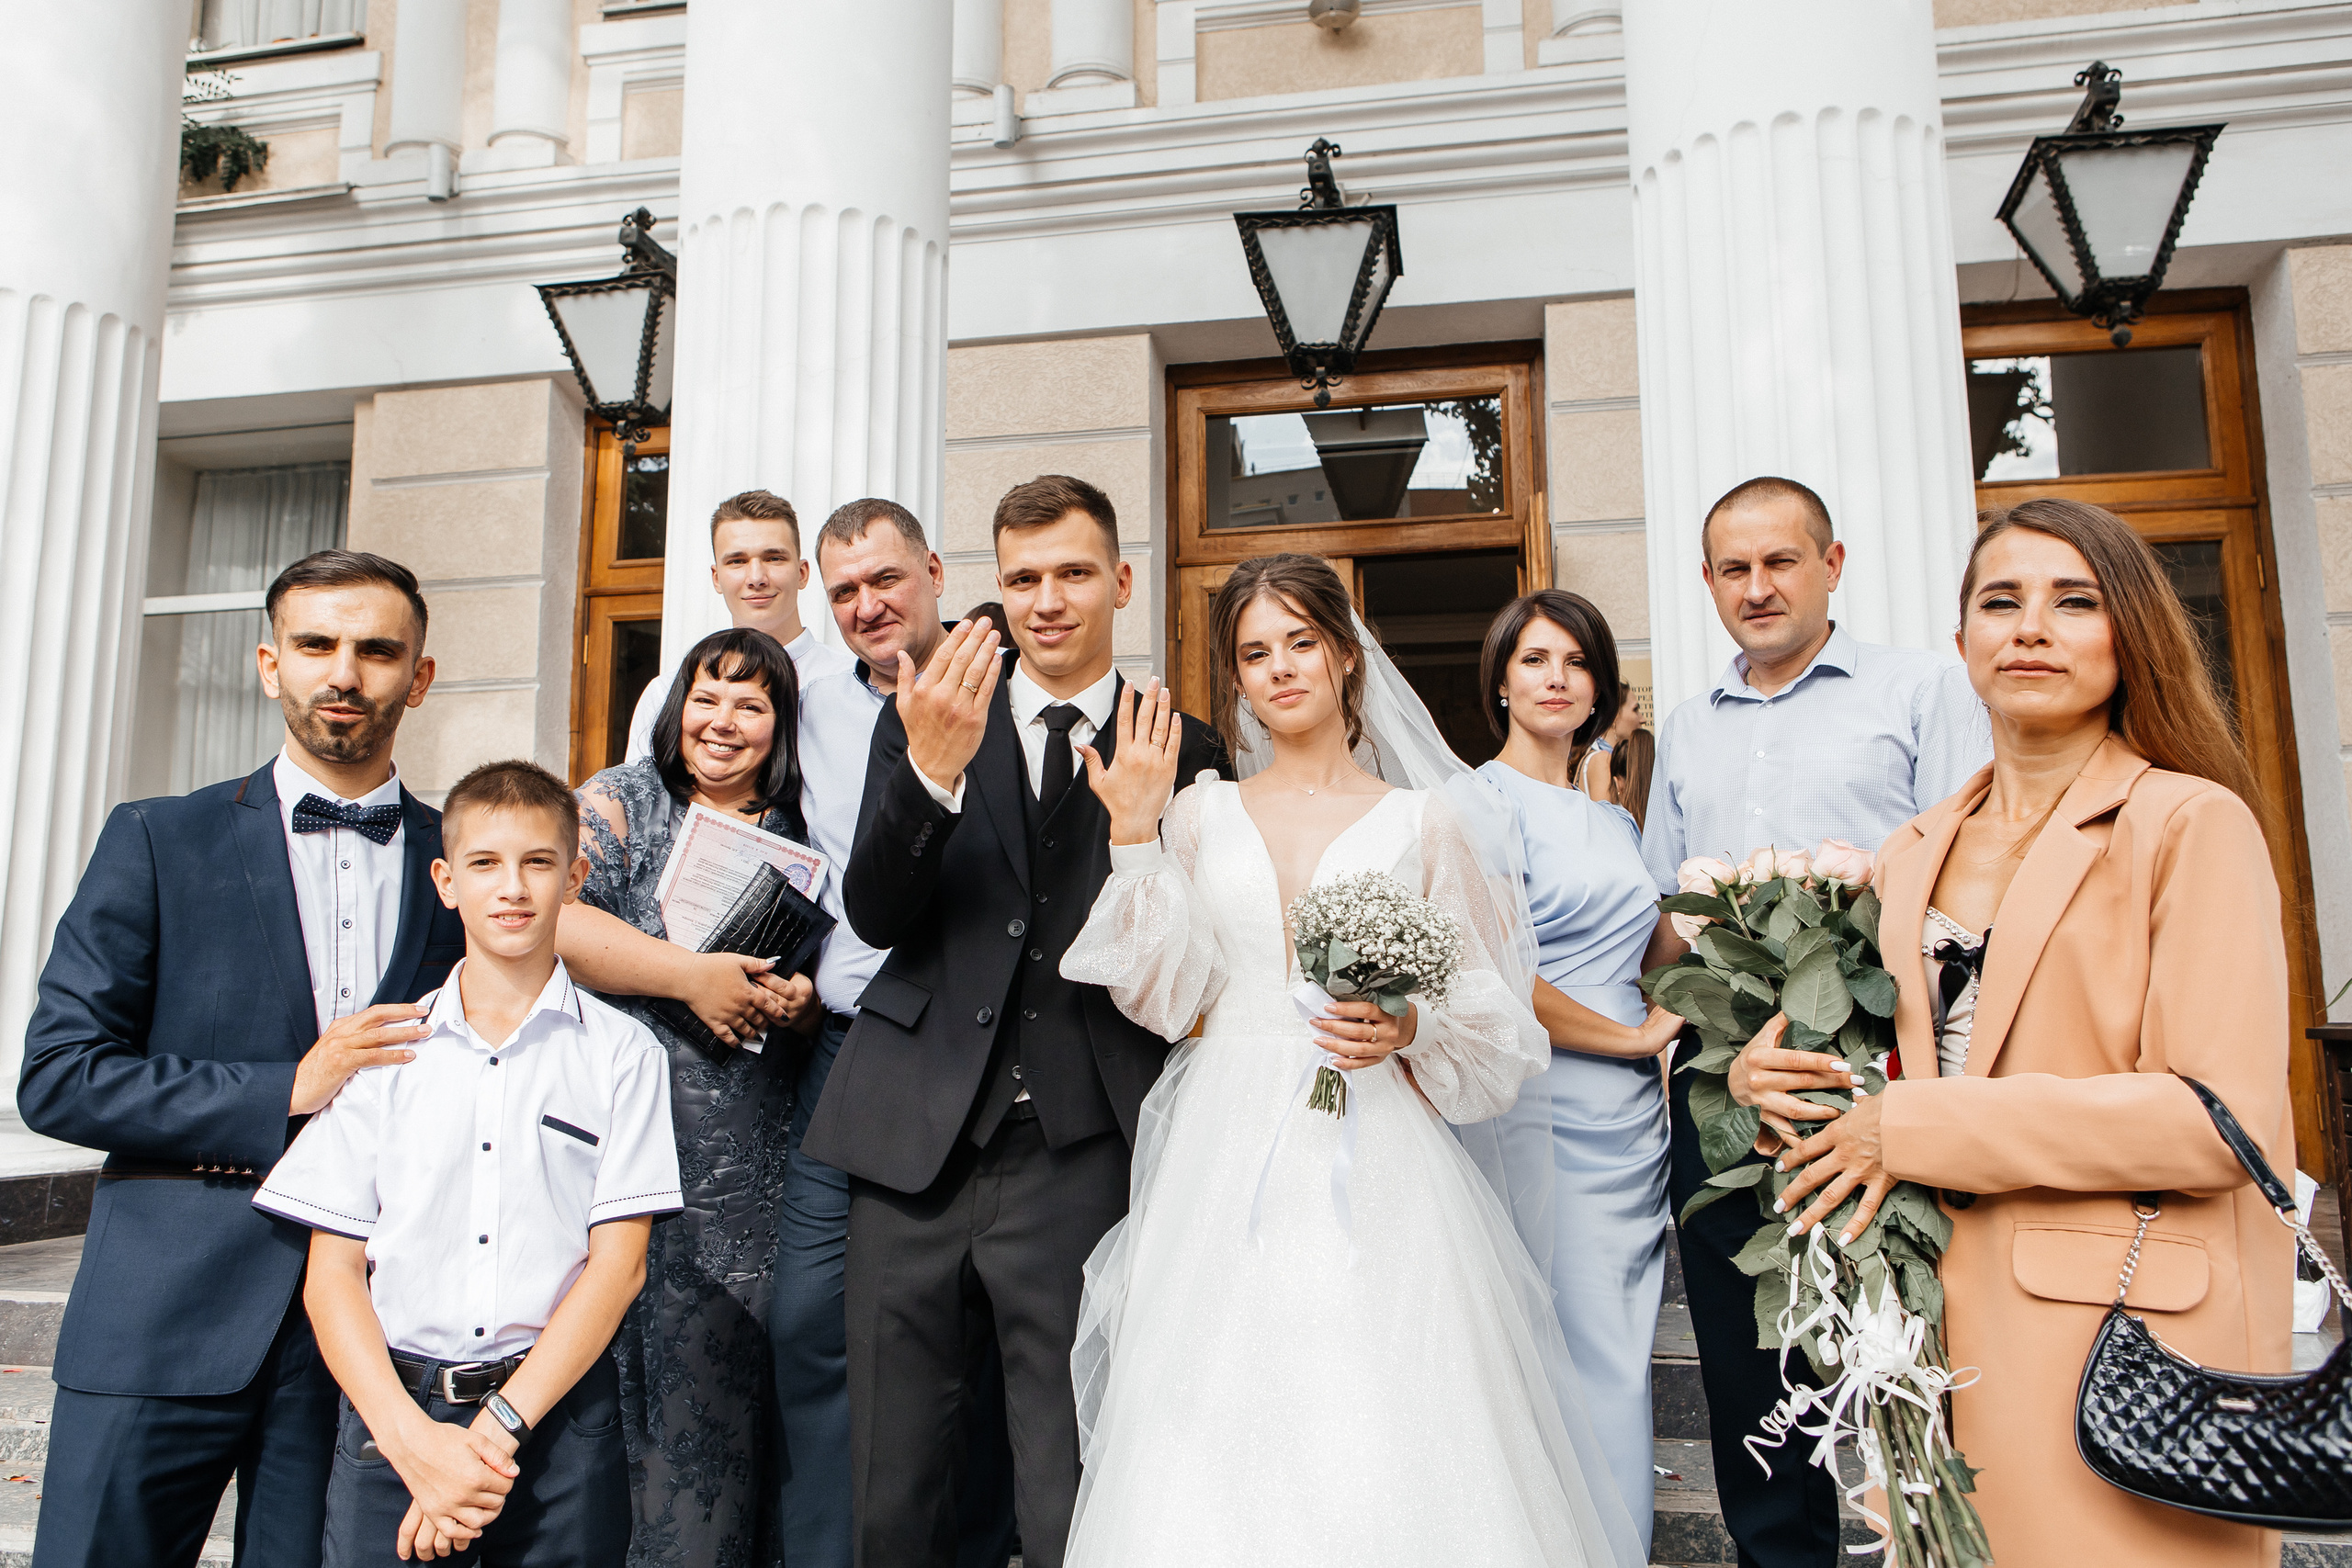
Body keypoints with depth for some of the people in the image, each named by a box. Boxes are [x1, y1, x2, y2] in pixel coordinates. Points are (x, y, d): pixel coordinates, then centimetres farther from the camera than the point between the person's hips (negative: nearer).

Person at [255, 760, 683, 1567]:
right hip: (393, 1413, 1)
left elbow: (619, 1261, -4)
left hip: (557, 1415, -1)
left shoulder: (622, 1052, -1)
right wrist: (413, 1438, -10)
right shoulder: (384, 1050, 5)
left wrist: (498, 1428, -12)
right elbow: (331, 1269, 2)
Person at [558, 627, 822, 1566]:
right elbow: (547, 918, -12)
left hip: (755, 1168, 3)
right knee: (638, 1376, -2)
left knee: (730, 1382, 6)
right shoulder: (621, 800, 4)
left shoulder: (799, 837, 13)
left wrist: (798, 1001, -6)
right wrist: (693, 975, -15)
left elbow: (828, 991, 16)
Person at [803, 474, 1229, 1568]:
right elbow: (874, 915, -5)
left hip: (1079, 1161, -1)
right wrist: (933, 769, -20)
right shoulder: (921, 717, 6)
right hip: (915, 1147, 2)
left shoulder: (1180, 751, 3)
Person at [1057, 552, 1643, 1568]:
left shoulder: (1421, 822, 5)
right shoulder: (1201, 814, 9)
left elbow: (1492, 1015, 6)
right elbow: (1165, 997, 1)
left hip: (1375, 1169, -1)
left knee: (1383, 1451, -3)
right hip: (1228, 1168, 2)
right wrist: (1133, 832, -5)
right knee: (1222, 1445, 3)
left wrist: (1409, 1032, -14)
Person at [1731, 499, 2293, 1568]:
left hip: (2127, 1333, -5)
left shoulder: (2194, 825, -7)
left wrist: (1917, 1126, -15)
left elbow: (2220, 1116, -16)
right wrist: (1771, 1072, -2)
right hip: (1946, 1326, 5)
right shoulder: (1916, 852, 11)